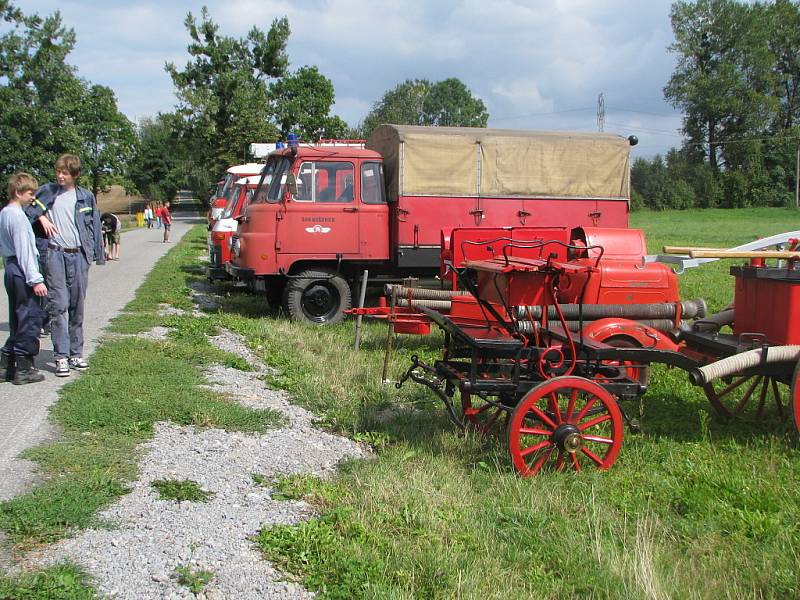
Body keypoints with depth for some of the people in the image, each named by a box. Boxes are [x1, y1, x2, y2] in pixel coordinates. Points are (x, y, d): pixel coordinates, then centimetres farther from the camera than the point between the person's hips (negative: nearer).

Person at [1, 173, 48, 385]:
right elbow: (24, 250, -19)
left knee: (18, 320, 15)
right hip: (22, 273, -10)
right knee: (31, 319, -4)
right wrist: (35, 280, -19)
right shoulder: (18, 216, -15)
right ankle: (24, 369, 0)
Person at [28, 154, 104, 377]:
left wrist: (97, 255, 5)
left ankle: (75, 353, 16)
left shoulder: (86, 196, 8)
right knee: (58, 306, -6)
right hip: (55, 254, -2)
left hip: (78, 255, 2)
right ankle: (61, 356, -3)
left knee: (77, 307, 7)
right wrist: (41, 216, -7)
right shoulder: (47, 191, 5)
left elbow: (93, 226, 10)